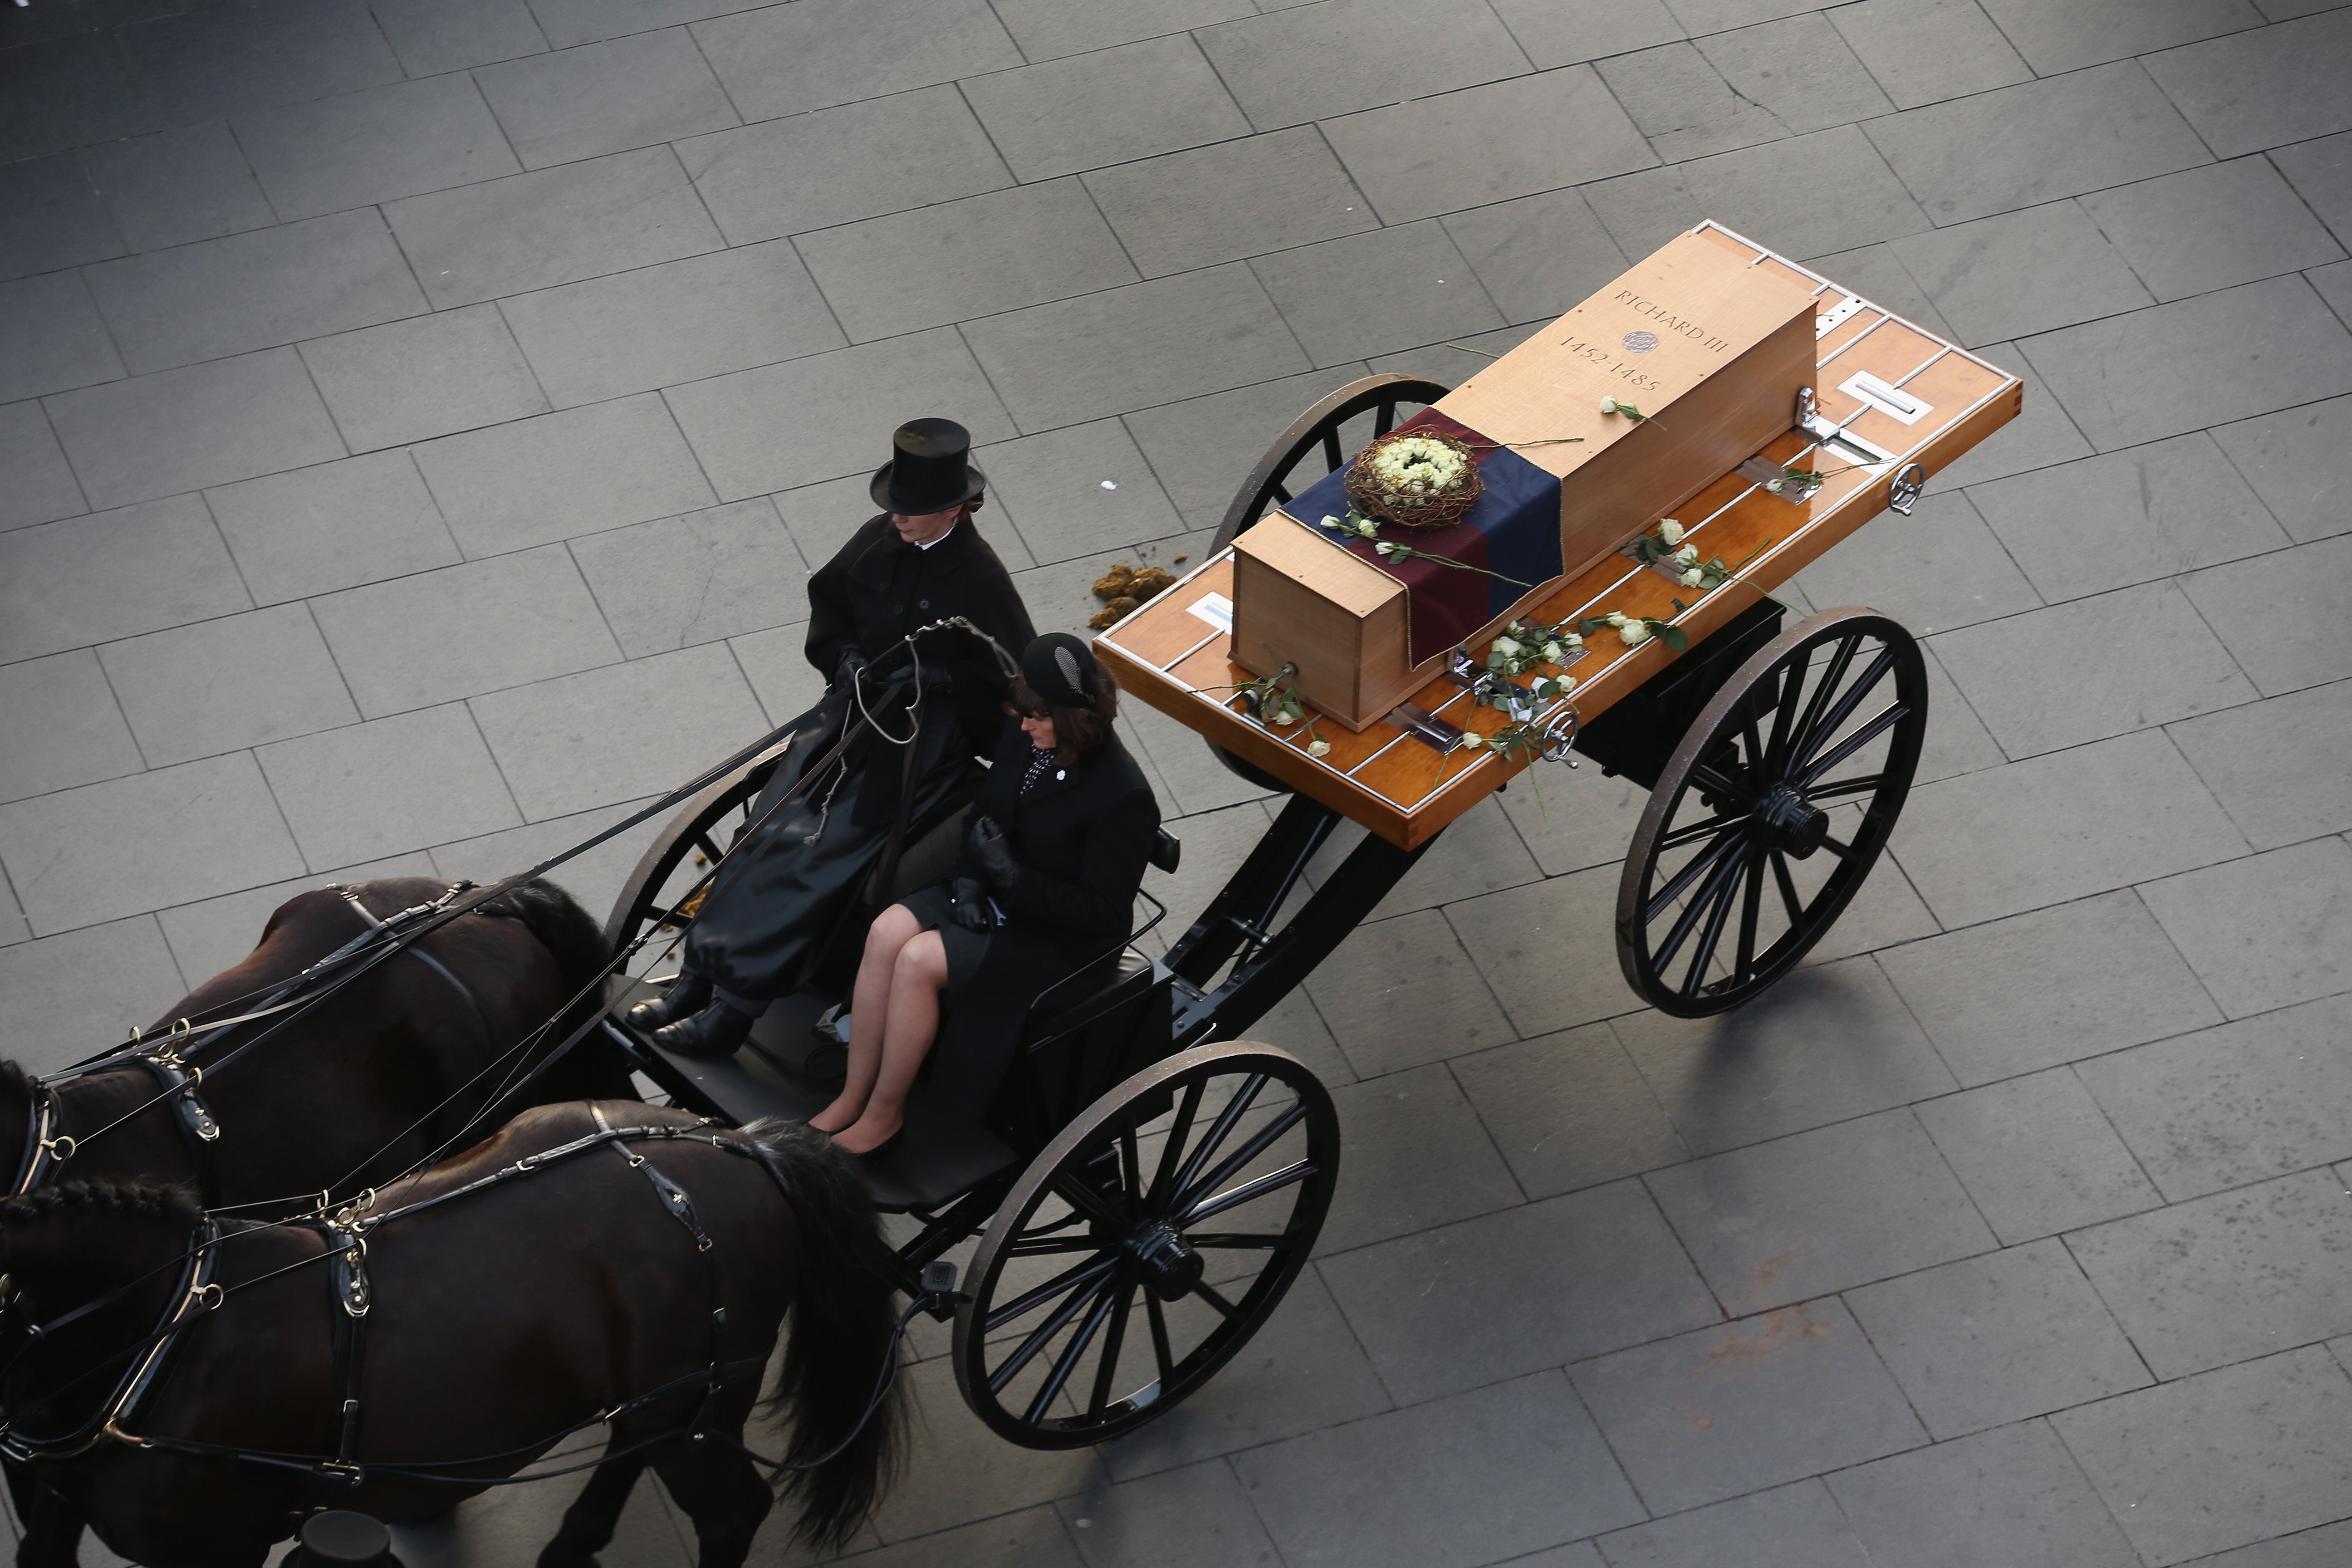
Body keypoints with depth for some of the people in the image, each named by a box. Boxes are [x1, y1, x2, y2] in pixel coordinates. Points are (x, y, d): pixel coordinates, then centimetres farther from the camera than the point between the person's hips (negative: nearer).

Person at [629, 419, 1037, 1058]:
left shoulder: (980, 579, -16)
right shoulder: (880, 539, 2)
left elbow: (1014, 676, -10)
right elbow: (827, 598, 18)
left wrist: (937, 678, -18)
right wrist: (844, 653, 0)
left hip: (925, 735, -6)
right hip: (855, 706, 6)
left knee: (828, 852, -19)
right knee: (770, 829, -11)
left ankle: (735, 1007, -19)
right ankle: (697, 980, -10)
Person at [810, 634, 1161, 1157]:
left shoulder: (1124, 800, -25)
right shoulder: (1024, 736, -4)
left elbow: (1103, 913, -21)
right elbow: (985, 813, 13)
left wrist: (1011, 877, -25)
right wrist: (969, 877, -5)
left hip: (1058, 940, -7)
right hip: (993, 895, 7)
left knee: (918, 961, -24)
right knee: (887, 932, -18)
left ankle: (884, 1117, -9)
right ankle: (854, 1099, -11)